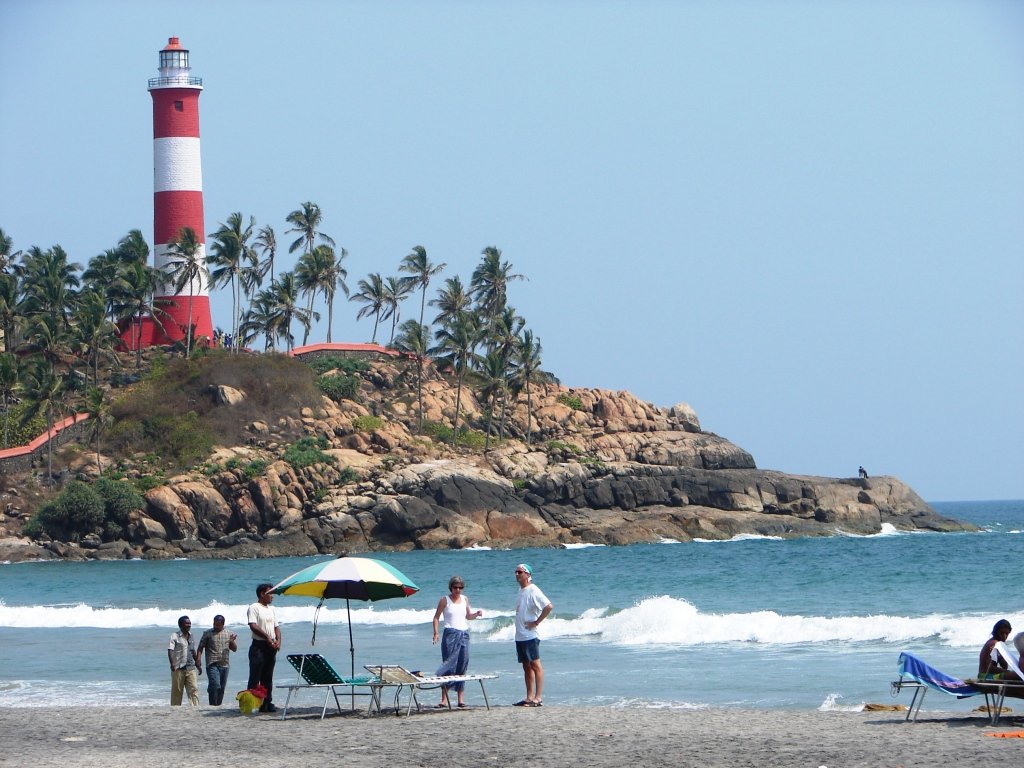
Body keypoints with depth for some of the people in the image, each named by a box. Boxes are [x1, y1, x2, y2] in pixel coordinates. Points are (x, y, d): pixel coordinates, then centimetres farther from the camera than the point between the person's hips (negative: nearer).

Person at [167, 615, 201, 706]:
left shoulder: (192, 637, 13)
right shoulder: (175, 636, -6)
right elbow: (170, 651, -14)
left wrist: (198, 665, 23)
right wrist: (172, 664, -29)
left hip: (190, 668, 4)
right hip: (178, 668, -4)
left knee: (194, 689, -7)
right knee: (177, 691, 4)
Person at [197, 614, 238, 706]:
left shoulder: (228, 634, 13)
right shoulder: (207, 634, 4)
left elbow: (234, 649, 15)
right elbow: (200, 648, 3)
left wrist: (232, 641, -6)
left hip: (224, 665, 4)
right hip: (212, 665, -4)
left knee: (222, 688, 6)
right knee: (215, 685, -18)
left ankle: (219, 704, 14)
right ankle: (213, 705, -17)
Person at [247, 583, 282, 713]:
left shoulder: (271, 609, 18)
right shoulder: (254, 608, -6)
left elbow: (276, 627, 18)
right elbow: (253, 626, -17)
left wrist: (278, 640, -1)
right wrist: (267, 637, -19)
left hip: (271, 647, 7)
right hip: (259, 646, -7)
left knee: (268, 678, 9)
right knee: (255, 677, -7)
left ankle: (267, 703, 12)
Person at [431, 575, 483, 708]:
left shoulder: (465, 599, 13)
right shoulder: (445, 600, 0)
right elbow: (436, 617, 2)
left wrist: (476, 614, 2)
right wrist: (436, 633, -9)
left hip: (464, 634, 5)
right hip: (450, 634, -5)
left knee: (462, 667, 2)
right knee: (449, 666, -10)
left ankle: (460, 699, 4)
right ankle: (444, 699, -11)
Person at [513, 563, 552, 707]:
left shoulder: (533, 591, -13)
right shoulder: (521, 591, 15)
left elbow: (549, 606, -22)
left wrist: (536, 622, -18)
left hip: (530, 635, -10)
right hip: (520, 635, 10)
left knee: (535, 665, -8)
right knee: (526, 666, 11)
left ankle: (538, 698, -10)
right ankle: (530, 697, 15)